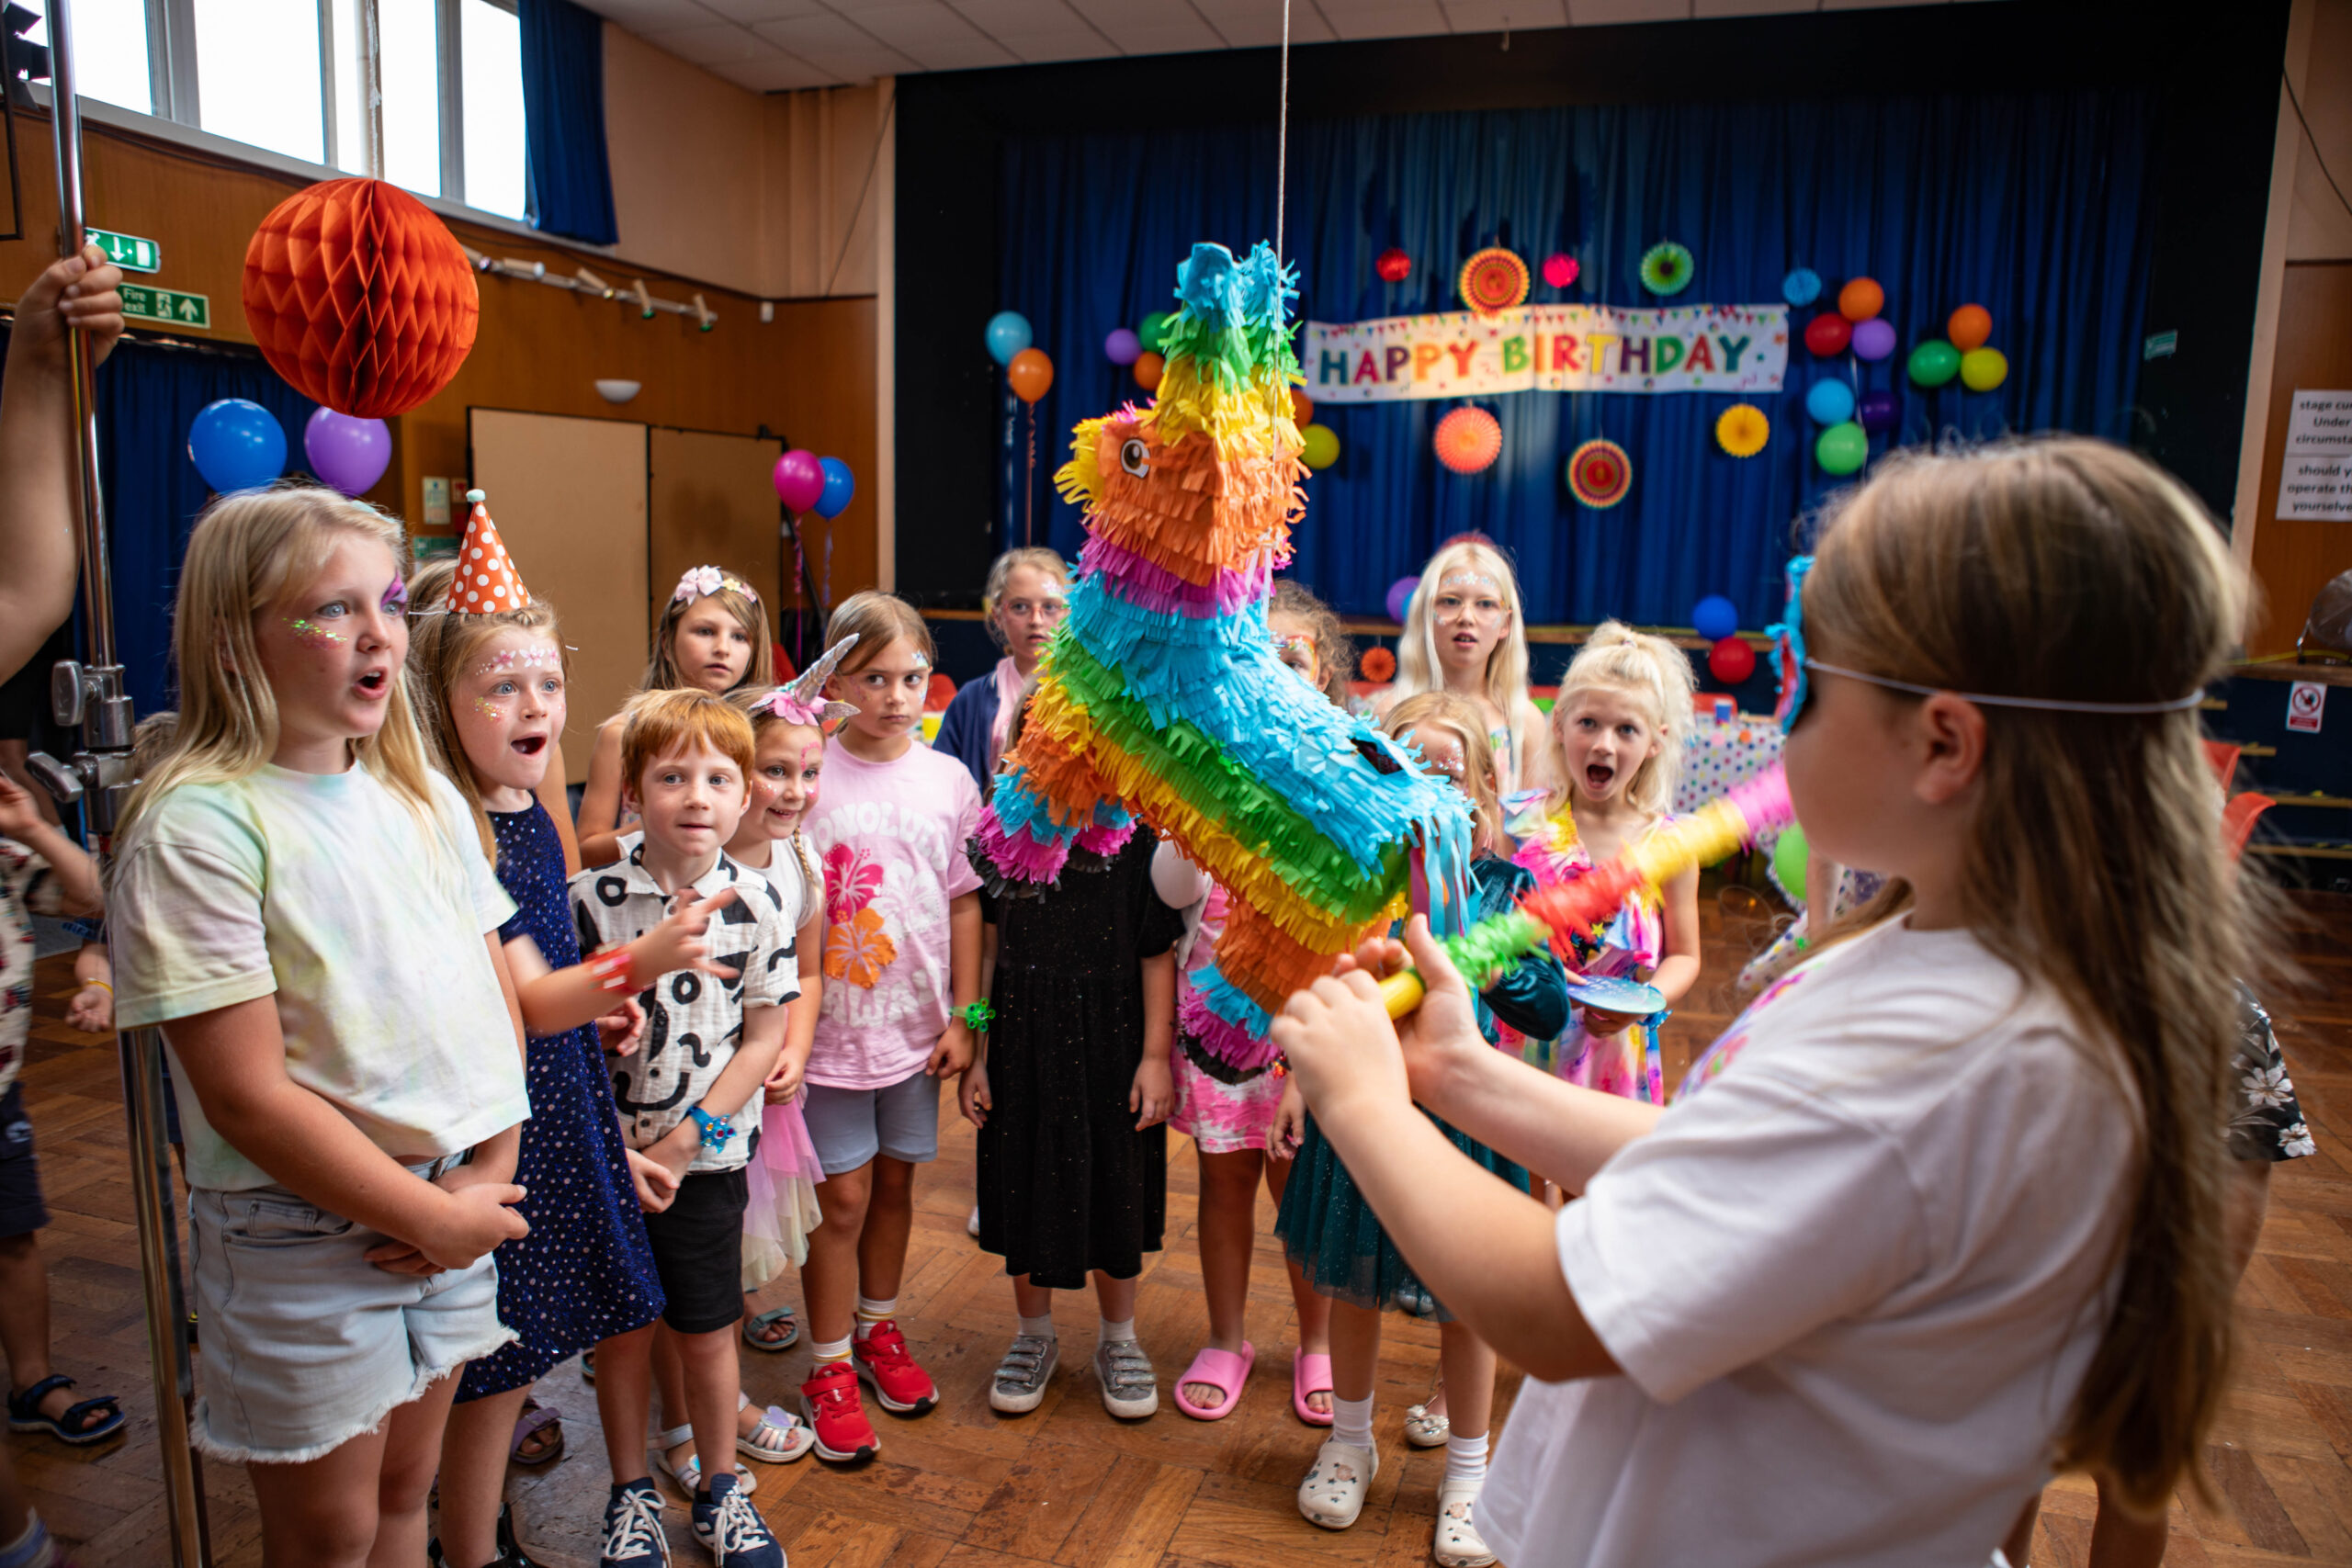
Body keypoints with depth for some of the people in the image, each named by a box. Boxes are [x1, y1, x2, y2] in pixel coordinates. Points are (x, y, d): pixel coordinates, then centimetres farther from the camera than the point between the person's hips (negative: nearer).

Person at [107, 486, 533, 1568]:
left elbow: (493, 992, 7)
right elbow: (249, 1096, -19)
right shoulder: (197, 828, -17)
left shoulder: (425, 798, 4)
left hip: (458, 1207, 6)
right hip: (303, 1238, -5)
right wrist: (432, 1216, -14)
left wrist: (491, 1171, -4)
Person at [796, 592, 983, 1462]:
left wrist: (962, 1015, 2)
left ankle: (879, 1328, 38)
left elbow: (964, 902, 4)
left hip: (915, 1024, 3)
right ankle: (829, 1366, 23)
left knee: (895, 1182, 17)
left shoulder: (948, 780, -1)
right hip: (830, 1022, -3)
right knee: (843, 1195, 4)